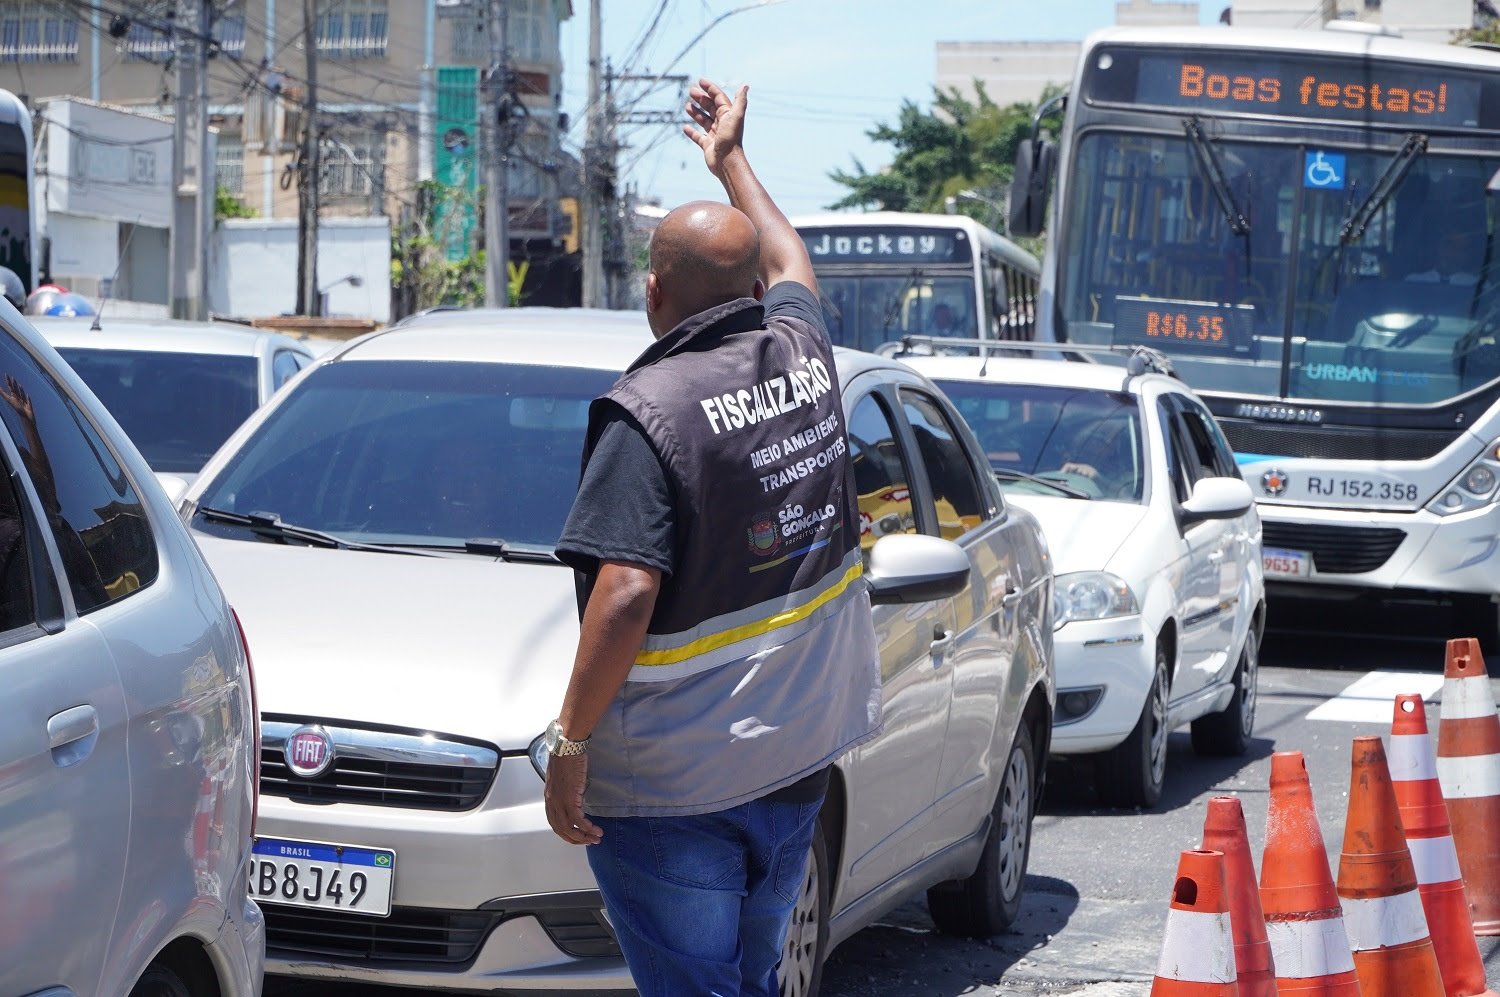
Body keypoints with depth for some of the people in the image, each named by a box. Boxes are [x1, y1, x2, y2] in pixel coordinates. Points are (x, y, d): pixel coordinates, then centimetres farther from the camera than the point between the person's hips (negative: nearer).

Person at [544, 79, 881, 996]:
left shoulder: (650, 410, -18)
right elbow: (790, 260, 29)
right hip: (797, 760, 7)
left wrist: (571, 740, -17)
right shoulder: (802, 352, 3)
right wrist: (731, 160, 44)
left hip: (673, 789, -7)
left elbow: (626, 597, -26)